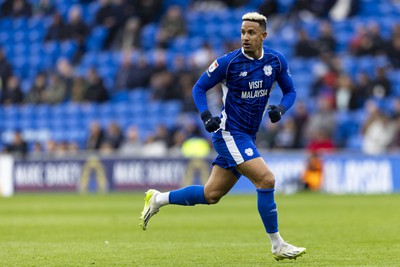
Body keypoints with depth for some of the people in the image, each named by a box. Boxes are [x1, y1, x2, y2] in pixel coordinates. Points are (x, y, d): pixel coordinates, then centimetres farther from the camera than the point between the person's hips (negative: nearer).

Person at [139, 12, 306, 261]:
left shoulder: (276, 61, 0)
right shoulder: (229, 62, -13)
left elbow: (290, 91, 11)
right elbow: (199, 87, -3)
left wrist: (281, 108, -11)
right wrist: (206, 116, -18)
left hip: (247, 137, 6)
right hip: (229, 132, -6)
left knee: (211, 195, 9)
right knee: (266, 180, -19)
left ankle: (158, 199, 28)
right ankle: (277, 245, -9)